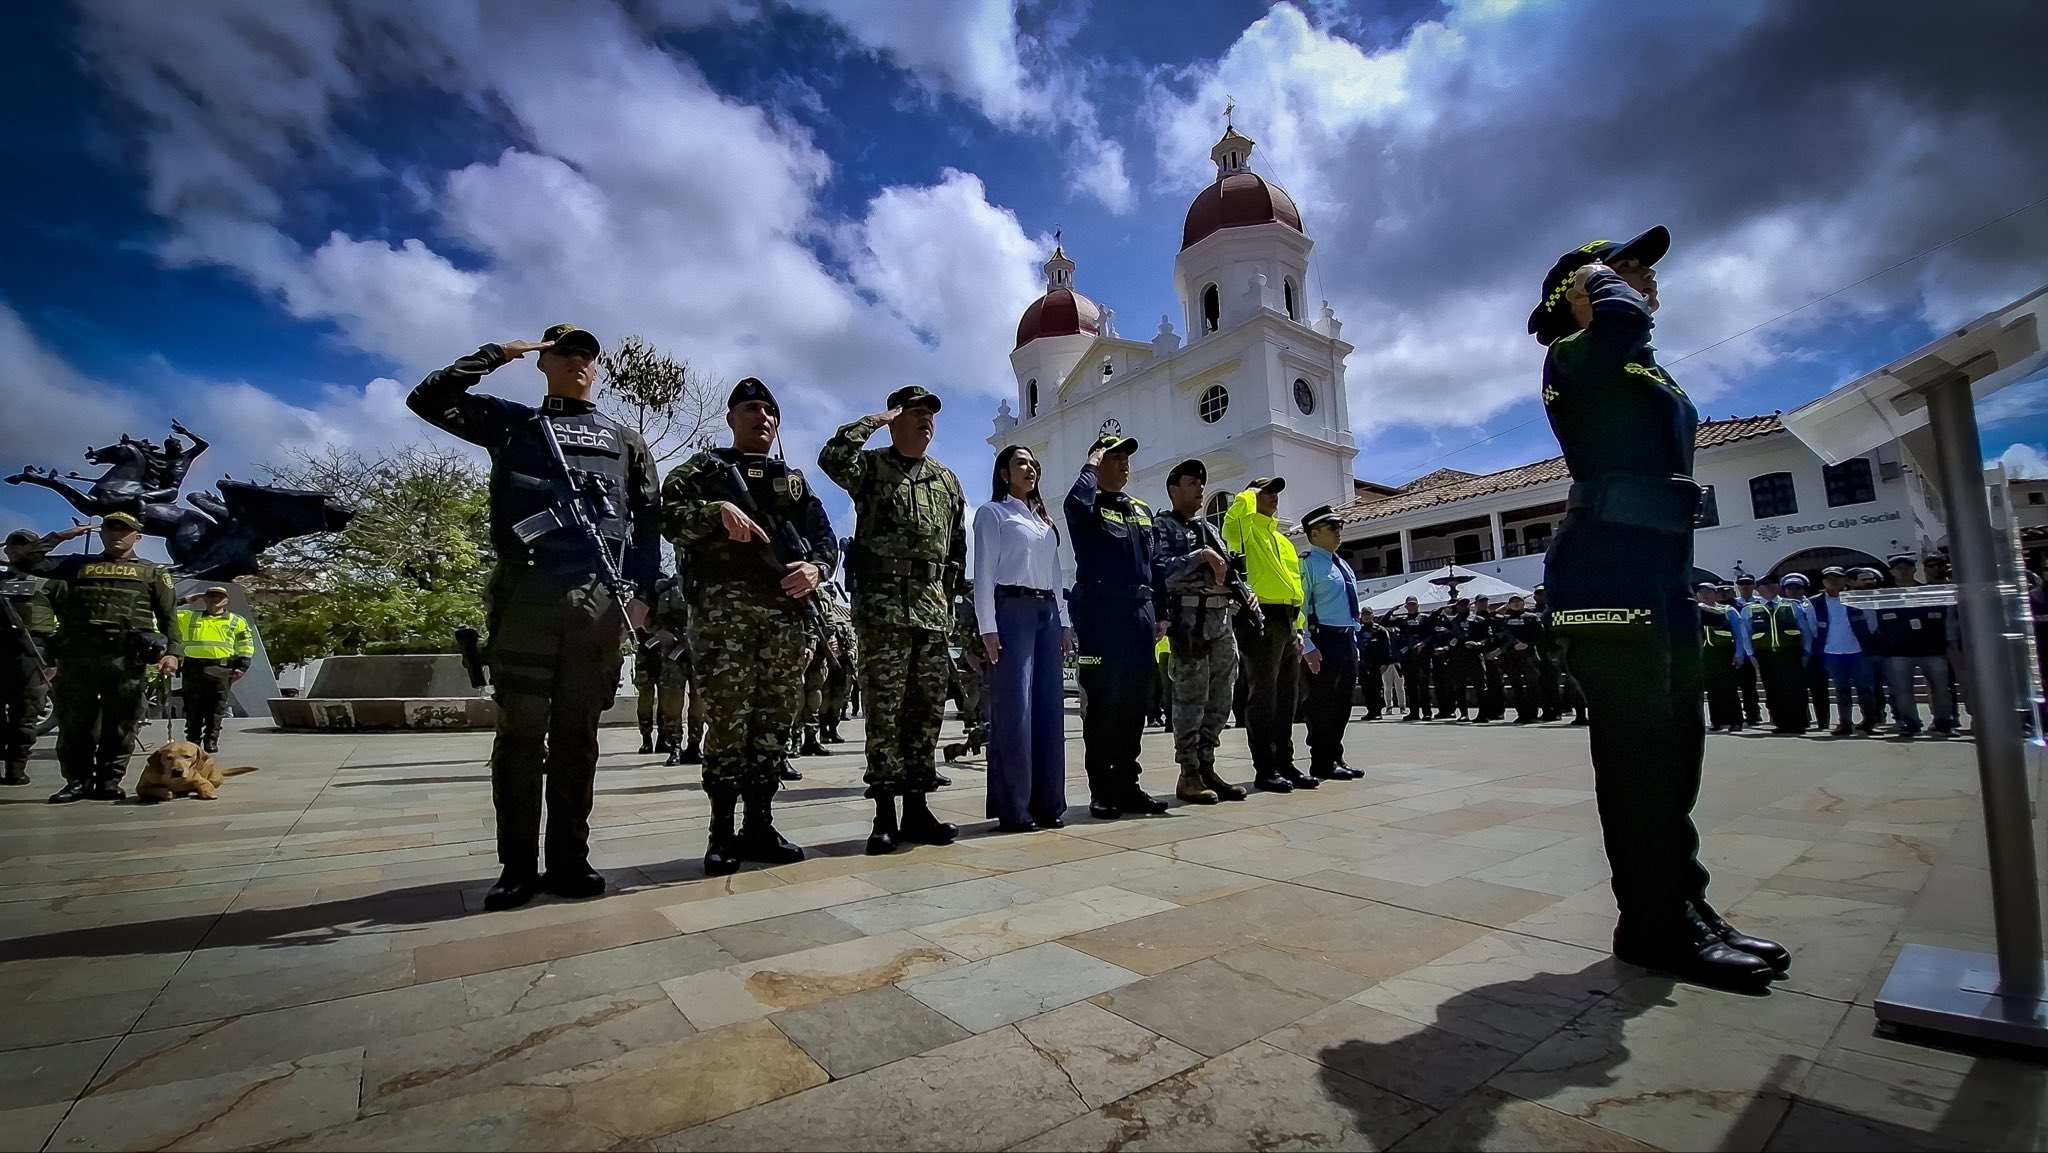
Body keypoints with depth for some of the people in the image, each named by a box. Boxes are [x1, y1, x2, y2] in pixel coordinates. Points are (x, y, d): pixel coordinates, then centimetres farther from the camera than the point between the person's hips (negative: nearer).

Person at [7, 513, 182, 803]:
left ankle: (109, 781, 8)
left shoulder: (153, 572, 13)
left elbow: (169, 617, 8)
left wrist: (172, 652, -5)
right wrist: (61, 535, 11)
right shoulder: (77, 564, 19)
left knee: (119, 726, 1)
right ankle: (77, 781, 14)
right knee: (74, 723, 5)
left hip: (126, 658, -2)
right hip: (76, 656, 2)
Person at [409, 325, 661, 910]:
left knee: (577, 733, 3)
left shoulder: (625, 439, 21)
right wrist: (497, 353, 12)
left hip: (598, 598, 1)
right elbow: (428, 399, 11)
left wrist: (641, 591, 3)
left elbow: (648, 521, 14)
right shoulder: (510, 421, 22)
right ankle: (518, 866, 9)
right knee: (521, 729, 0)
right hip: (525, 593, 0)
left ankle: (569, 860, 9)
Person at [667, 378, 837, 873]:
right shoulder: (704, 468, 15)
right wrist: (718, 511, -16)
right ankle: (722, 832, 3)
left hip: (785, 610, 4)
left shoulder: (795, 480, 24)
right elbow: (668, 515, 0)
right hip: (724, 606, -4)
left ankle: (760, 826, 13)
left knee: (775, 718, 4)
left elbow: (825, 537, 16)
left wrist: (816, 568, -4)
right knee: (727, 716, -8)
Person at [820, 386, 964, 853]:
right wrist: (874, 420, -6)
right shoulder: (871, 467, 5)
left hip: (934, 611, 5)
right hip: (882, 607, -5)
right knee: (884, 713, -3)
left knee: (927, 712, 6)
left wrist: (950, 597, 14)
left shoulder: (947, 480, 20)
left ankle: (917, 807, 16)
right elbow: (832, 456, -18)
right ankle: (885, 814, 6)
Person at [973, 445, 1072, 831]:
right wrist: (988, 627, -14)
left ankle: (1048, 802, 12)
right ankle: (1013, 807, -1)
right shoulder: (992, 512, 3)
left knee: (1050, 706, 4)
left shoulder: (1045, 519, 23)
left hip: (1048, 612, 7)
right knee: (1014, 707, -8)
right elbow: (984, 573, -5)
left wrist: (1065, 621, 13)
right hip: (1011, 609, -6)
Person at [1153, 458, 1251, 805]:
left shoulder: (1210, 529, 24)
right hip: (1189, 620, -8)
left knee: (1220, 700, 9)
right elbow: (1161, 570, -15)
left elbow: (1230, 571, 23)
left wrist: (1246, 593, 5)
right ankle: (1189, 774, 3)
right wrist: (1202, 556, -18)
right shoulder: (1163, 526, 1)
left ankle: (1207, 768, 18)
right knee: (1191, 699, -5)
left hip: (1222, 621, 8)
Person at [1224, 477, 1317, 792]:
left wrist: (1297, 625, 17)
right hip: (1260, 619, -8)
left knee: (1286, 697, 11)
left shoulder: (1283, 540, 25)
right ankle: (1265, 769, 0)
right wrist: (1251, 492, -1)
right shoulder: (1245, 529, 2)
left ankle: (1285, 764, 19)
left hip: (1286, 622, 8)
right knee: (1263, 695, -6)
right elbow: (1240, 505, -23)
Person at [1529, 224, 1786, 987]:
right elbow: (1623, 319, -27)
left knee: (1673, 748, 12)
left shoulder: (1641, 369, 26)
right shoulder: (1575, 358, -3)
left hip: (1660, 572, 10)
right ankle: (1655, 926, 3)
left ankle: (1684, 908, 23)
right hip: (1607, 575, -10)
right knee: (1638, 750, -7)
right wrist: (1602, 280, -6)